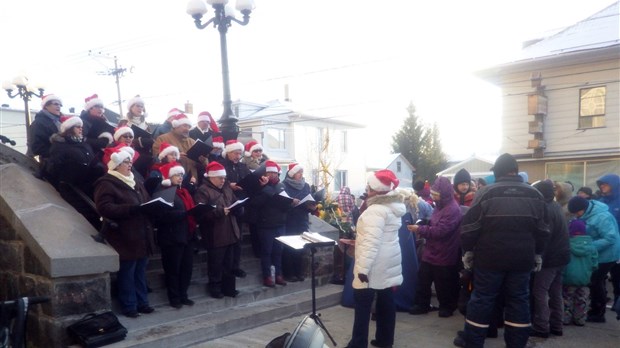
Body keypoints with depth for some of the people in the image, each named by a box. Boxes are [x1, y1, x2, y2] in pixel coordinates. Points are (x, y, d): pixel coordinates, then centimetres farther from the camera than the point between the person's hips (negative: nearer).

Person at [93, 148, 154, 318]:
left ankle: (142, 302, 22)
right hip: (125, 238, -8)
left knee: (140, 272, 13)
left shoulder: (135, 183, 19)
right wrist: (132, 209, -25)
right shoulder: (106, 184, -8)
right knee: (127, 273, -1)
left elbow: (146, 201, 24)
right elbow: (105, 208, -20)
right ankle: (129, 306, 9)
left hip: (141, 235, 8)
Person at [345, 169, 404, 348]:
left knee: (363, 303, -1)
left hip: (375, 264, -9)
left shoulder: (375, 210, -20)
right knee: (386, 300, 13)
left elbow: (371, 242, -26)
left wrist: (363, 268, -26)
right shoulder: (392, 207, 9)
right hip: (389, 262, 9)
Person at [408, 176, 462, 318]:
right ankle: (421, 304, 27)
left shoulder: (453, 209, -23)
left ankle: (447, 307, 28)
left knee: (444, 284, 9)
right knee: (423, 279, 14)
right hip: (431, 252, 9)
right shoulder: (440, 205, 8)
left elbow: (440, 231, -26)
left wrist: (420, 229, -21)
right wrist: (422, 230, -1)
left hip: (444, 255, -8)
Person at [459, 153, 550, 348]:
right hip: (522, 259, 3)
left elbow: (470, 226, -6)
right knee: (518, 301, 12)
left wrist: (468, 251, 6)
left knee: (482, 300, 5)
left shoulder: (486, 193, -8)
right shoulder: (534, 195, 4)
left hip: (490, 258, -3)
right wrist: (538, 254, 22)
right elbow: (543, 229, 11)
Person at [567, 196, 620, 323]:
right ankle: (596, 311, 29)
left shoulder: (601, 217, -28)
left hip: (606, 255, -9)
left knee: (596, 283, -1)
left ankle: (597, 314, 12)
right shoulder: (587, 215, 1)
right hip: (596, 254, 9)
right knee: (596, 282, 16)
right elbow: (586, 234, 13)